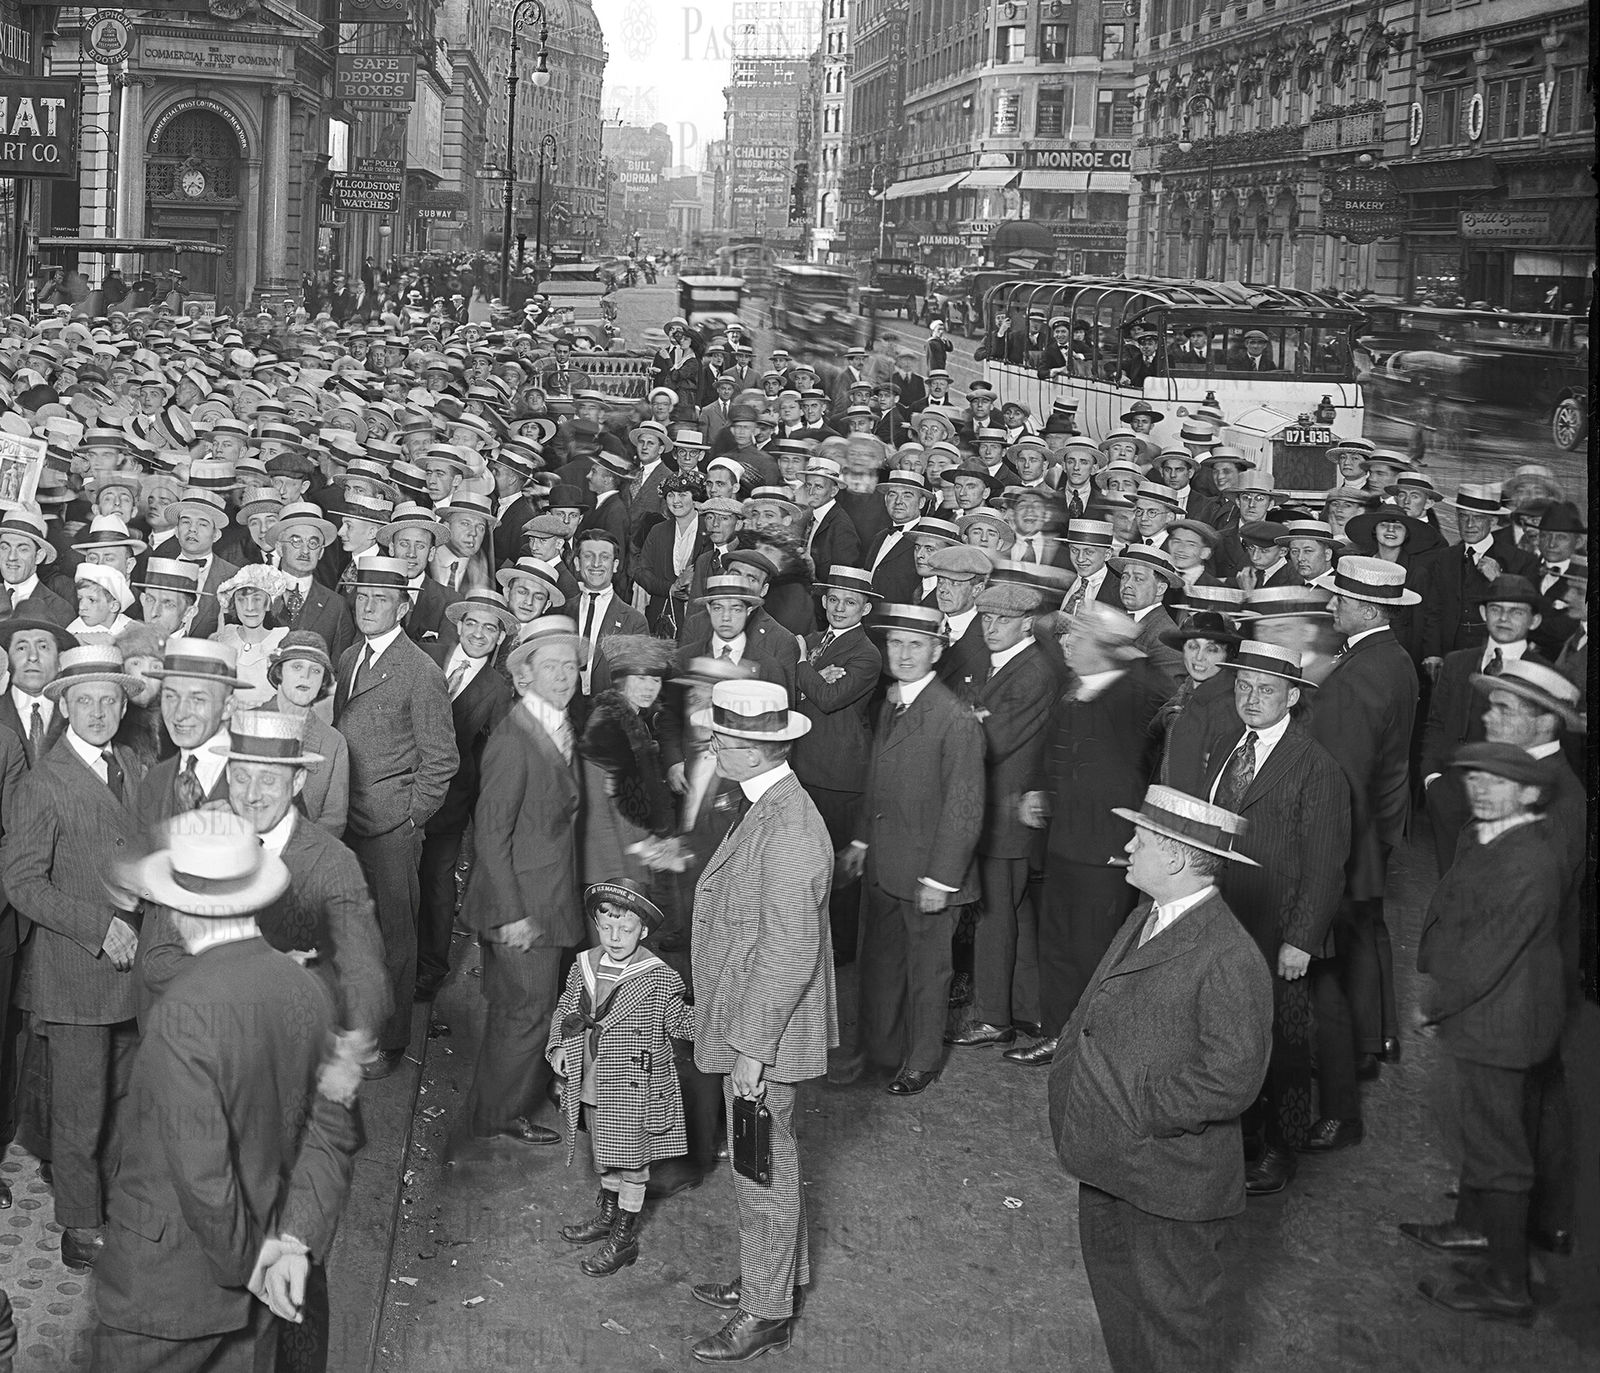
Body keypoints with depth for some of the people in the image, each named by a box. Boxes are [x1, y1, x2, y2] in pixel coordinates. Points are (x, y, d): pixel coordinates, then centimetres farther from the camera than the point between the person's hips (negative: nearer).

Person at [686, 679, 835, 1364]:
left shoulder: (788, 830, -27)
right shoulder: (769, 808, 5)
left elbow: (790, 953, -26)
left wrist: (752, 1049, -21)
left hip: (764, 1036, -9)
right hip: (746, 1025, 9)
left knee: (764, 1171, 5)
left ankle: (765, 1313, 20)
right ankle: (771, 1278, 38)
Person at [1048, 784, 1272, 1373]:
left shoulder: (1229, 959, -25)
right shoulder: (1143, 919, 5)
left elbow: (1229, 1082, -25)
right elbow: (1094, 1013, 17)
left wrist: (1137, 1108, -21)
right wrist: (1072, 1056, 0)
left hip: (1171, 1175, -9)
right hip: (1108, 1158, 9)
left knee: (1173, 1307, 9)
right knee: (1113, 1280, 25)